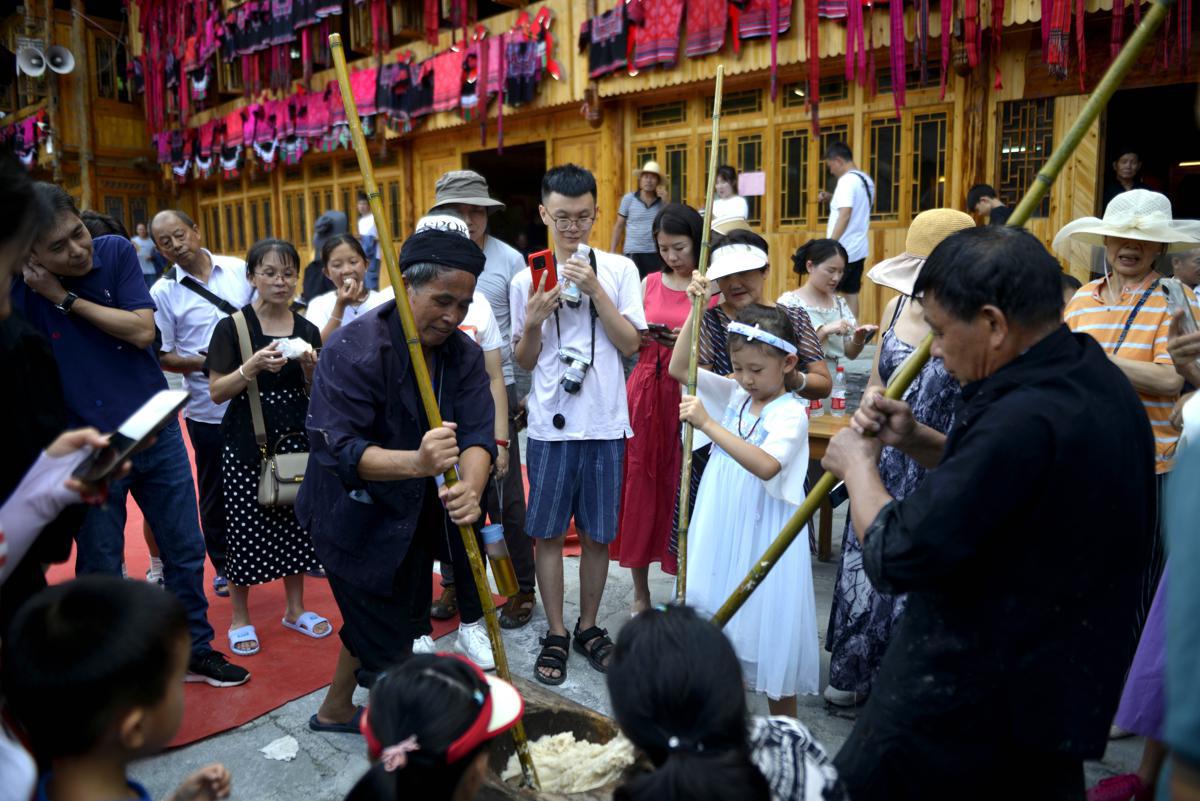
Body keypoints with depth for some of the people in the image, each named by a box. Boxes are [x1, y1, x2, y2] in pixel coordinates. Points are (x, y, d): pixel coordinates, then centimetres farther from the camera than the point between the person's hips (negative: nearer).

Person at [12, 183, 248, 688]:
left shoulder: (116, 252, -7)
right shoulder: (20, 291, -12)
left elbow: (142, 330, -16)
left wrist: (66, 298, -18)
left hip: (157, 431, 3)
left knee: (186, 549, 13)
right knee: (101, 570, 9)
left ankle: (194, 649, 32)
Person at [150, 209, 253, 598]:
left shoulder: (239, 270, 0)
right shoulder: (163, 293, -6)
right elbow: (163, 357, -4)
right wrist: (207, 362, -19)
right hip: (210, 409, -2)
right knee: (216, 492, 12)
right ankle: (224, 566, 30)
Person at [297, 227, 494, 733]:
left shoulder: (463, 353, -8)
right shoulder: (352, 349, -27)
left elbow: (478, 432, -18)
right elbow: (339, 447, -33)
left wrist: (471, 487, -41)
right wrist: (415, 462, -51)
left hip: (413, 514, 8)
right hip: (354, 516, -7)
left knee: (386, 621, 27)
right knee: (387, 640, -1)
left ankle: (336, 709, 53)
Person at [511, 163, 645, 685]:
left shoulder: (618, 270, 1)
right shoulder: (527, 280, 2)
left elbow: (630, 344, -5)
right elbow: (524, 361, 6)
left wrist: (595, 289, -14)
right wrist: (533, 321, -13)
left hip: (605, 424, 0)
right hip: (551, 425, 0)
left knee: (597, 533, 11)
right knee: (548, 531, 7)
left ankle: (589, 626, 29)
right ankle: (556, 634, 23)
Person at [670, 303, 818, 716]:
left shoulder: (791, 413, -15)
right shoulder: (734, 394, 4)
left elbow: (766, 466, -31)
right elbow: (679, 369, 4)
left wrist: (708, 424, -35)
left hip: (763, 538, -6)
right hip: (721, 532, 6)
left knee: (766, 623, 4)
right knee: (721, 616, 13)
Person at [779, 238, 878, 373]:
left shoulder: (840, 303, 11)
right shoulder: (788, 302, -3)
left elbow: (851, 354, 12)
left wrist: (859, 338, -6)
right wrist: (825, 330, -18)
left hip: (832, 379, 4)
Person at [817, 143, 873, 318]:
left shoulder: (847, 180, -14)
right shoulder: (866, 180, 14)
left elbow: (845, 215, -24)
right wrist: (832, 198, 18)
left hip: (844, 249, -9)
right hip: (858, 248, 9)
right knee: (851, 294, 9)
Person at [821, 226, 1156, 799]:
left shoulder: (1025, 420, -31)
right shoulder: (1090, 375, 0)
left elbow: (896, 559, -26)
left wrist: (857, 464, -10)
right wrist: (914, 441, -1)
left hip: (964, 708, -9)